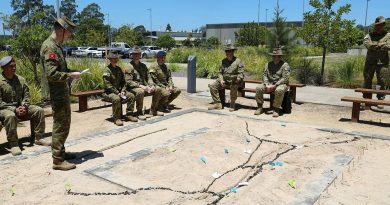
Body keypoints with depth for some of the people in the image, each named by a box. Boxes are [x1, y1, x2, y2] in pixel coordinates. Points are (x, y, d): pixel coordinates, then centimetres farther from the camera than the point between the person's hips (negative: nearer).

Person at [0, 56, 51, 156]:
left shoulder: (20, 79, 5)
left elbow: (26, 95, 7)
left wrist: (24, 107, -12)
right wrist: (14, 109, -22)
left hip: (20, 107, 5)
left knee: (39, 110, -11)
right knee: (10, 116, -38)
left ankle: (39, 138, -2)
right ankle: (13, 144, -24)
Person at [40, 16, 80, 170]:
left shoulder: (56, 46, 15)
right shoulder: (50, 47, -17)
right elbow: (51, 73, -25)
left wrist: (71, 72, 9)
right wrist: (71, 76, -16)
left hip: (63, 92, 10)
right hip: (58, 93, -10)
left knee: (64, 123, 18)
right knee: (61, 125, -4)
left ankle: (61, 152, 30)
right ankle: (58, 160, 5)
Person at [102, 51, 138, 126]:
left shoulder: (119, 69, 12)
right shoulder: (107, 70, -10)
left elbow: (123, 82, 14)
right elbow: (108, 85, -17)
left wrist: (123, 91, -5)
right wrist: (117, 93, -22)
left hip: (119, 91, 7)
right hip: (109, 92, -7)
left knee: (131, 96, -14)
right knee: (116, 99, -36)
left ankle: (129, 115, -5)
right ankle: (117, 118, -24)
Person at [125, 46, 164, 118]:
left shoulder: (143, 66, 15)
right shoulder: (129, 67, -6)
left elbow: (148, 77, 15)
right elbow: (128, 81, -14)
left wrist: (152, 85, -7)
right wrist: (140, 86, -24)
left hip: (144, 86, 7)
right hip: (133, 88, -7)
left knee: (158, 89, -8)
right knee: (140, 91, -39)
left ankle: (153, 110, 3)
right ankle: (139, 112, -22)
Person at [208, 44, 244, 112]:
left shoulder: (238, 61, -2)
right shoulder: (224, 61, 12)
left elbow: (241, 73, -6)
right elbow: (220, 72, 14)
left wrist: (239, 78, -29)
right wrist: (221, 80, -5)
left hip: (233, 81, -5)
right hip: (224, 81, 5)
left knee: (233, 86, -39)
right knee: (212, 86, -15)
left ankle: (232, 105, -19)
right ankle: (217, 103, -11)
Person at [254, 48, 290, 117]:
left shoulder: (285, 65, -5)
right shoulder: (268, 64, 11)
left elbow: (285, 78, -13)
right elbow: (264, 75, 7)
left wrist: (275, 85, -22)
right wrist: (267, 84, -13)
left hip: (281, 84, -4)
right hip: (269, 84, 4)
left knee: (279, 90, -39)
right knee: (258, 88, -22)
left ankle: (276, 109, -21)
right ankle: (259, 107, -9)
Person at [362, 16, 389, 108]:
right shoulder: (369, 35, 10)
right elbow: (367, 44, -10)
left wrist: (374, 45, -10)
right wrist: (382, 45, -11)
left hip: (382, 62, -1)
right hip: (370, 61, 2)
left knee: (381, 82, 1)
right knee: (367, 81, 2)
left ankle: (380, 101, 10)